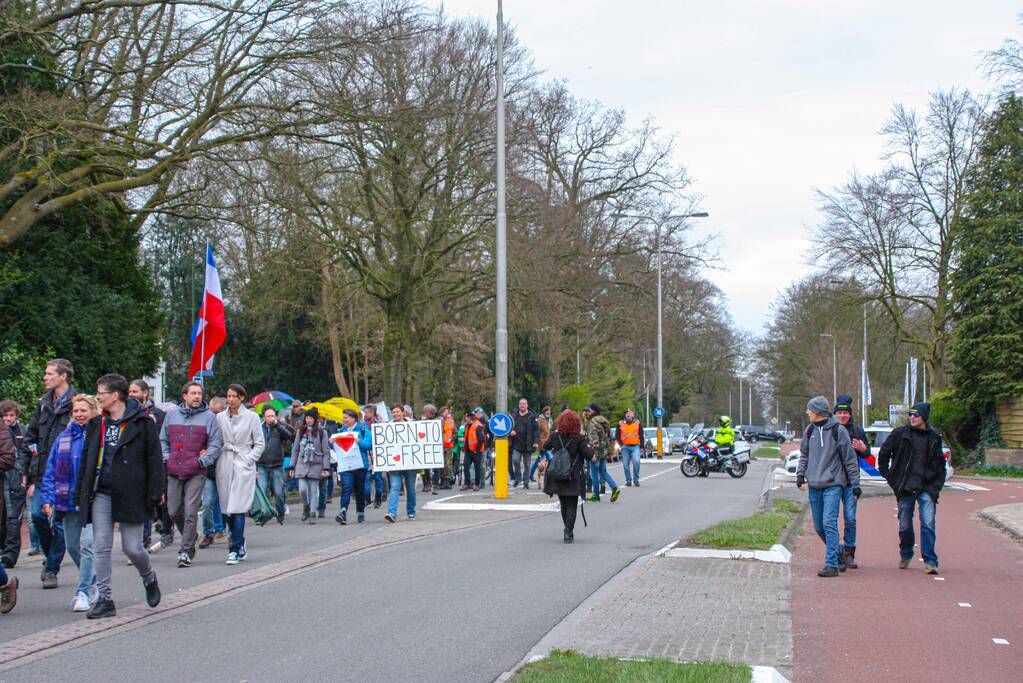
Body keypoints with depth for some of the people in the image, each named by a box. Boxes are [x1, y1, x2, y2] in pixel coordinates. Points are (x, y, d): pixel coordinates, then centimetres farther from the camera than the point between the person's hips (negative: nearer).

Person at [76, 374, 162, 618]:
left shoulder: (142, 423, -5)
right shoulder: (96, 424, 12)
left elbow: (155, 459, -5)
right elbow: (87, 459, 17)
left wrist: (155, 493, -10)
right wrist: (82, 492, 11)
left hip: (130, 494, -5)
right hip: (101, 493, 5)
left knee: (132, 548, -1)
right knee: (101, 548, 0)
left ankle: (150, 578, 29)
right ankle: (104, 598, 5)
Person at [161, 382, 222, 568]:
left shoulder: (209, 417, 2)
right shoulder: (172, 415, 12)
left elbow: (215, 445, 1)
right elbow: (163, 440, 18)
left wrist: (202, 461, -10)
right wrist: (166, 459, 4)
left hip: (196, 473, -4)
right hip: (174, 472, 4)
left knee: (190, 512, -9)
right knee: (174, 511, 9)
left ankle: (186, 551, -3)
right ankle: (191, 538, 32)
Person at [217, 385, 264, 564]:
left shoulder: (251, 417, 1)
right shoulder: (220, 417, 9)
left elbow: (260, 444, 3)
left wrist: (248, 460, -6)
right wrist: (214, 457, -3)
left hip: (243, 466, -3)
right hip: (225, 466, 3)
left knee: (238, 509, -11)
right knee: (227, 509, 5)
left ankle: (235, 550, -10)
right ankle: (240, 545, 20)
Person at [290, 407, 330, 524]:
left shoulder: (321, 433, 0)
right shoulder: (300, 432, 9)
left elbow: (326, 452, -1)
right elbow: (295, 450, 13)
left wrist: (326, 468, -7)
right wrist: (292, 467, 9)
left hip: (316, 465, -2)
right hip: (302, 464, 2)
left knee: (314, 490, 0)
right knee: (302, 489, -7)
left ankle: (312, 514, 7)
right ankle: (306, 507, 20)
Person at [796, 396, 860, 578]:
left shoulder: (838, 430, -6)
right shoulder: (810, 430, 9)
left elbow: (850, 459, -2)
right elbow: (804, 454, 20)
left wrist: (855, 484, -4)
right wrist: (800, 473, 5)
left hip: (833, 484, -6)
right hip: (814, 486, 6)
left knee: (829, 523, -15)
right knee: (819, 527, 9)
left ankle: (831, 564, -15)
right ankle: (836, 552, 30)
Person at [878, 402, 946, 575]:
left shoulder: (934, 438, 8)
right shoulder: (900, 434, 1)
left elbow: (940, 464, 18)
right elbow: (883, 454, 11)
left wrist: (936, 486, 8)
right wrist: (889, 476, 4)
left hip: (926, 489, 0)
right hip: (905, 488, 0)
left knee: (928, 524, -11)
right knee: (904, 525, 8)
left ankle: (930, 561, -6)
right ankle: (905, 555, 29)